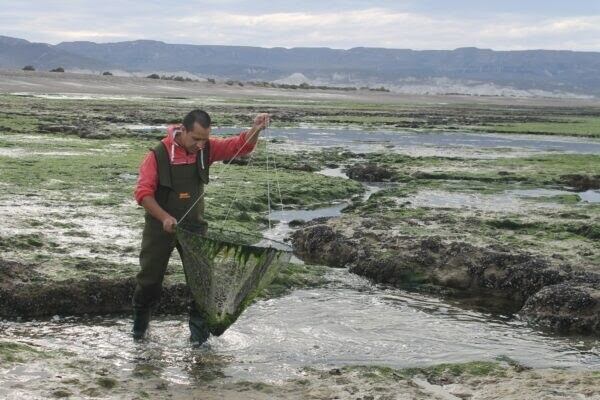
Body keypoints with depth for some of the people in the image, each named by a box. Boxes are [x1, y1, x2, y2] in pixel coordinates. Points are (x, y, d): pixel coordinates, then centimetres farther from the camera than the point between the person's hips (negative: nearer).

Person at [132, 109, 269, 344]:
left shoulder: (207, 148, -8)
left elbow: (241, 146, -11)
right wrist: (164, 217, -31)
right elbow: (143, 192, -20)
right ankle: (140, 323, 31)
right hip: (161, 227, -2)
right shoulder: (158, 154, -19)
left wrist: (255, 130, -31)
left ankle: (198, 328, 13)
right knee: (150, 276, 9)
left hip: (194, 226, 3)